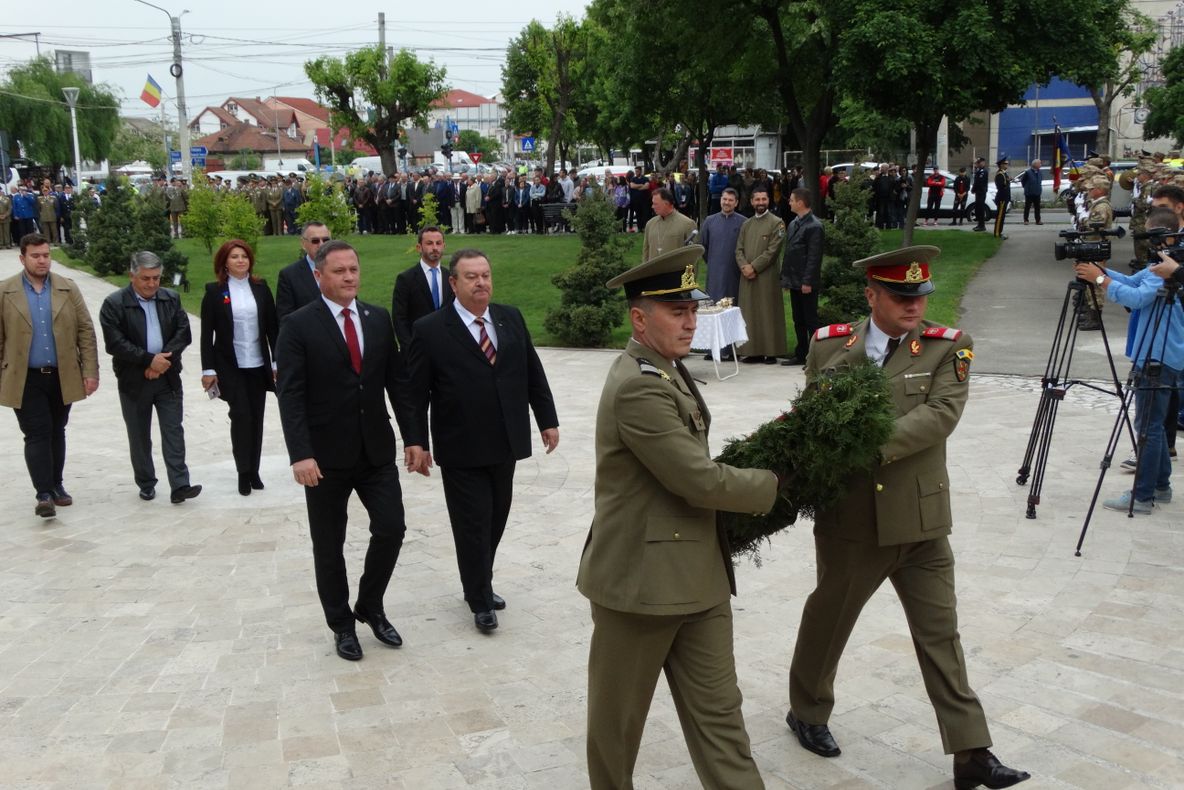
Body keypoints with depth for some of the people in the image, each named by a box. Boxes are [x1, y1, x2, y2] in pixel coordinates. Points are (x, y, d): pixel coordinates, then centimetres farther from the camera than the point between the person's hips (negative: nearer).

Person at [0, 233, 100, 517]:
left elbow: (86, 331, 2)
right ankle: (43, 494, -5)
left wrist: (90, 372, -4)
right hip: (25, 379, -2)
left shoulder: (68, 289, 3)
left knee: (56, 433, 13)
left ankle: (56, 485, 25)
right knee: (37, 435, -6)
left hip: (63, 377, 2)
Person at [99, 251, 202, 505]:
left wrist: (164, 360, -14)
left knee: (173, 432, -4)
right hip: (134, 381, -2)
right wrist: (149, 360, -18)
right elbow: (115, 343, -15)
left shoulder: (171, 299, 5)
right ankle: (146, 485, 23)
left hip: (168, 378, 2)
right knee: (139, 437, 10)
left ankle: (179, 486, -6)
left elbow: (183, 333, 0)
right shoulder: (114, 304, -7)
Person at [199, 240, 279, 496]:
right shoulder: (214, 291, -1)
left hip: (258, 365, 3)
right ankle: (244, 472, 1)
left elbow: (273, 327, 6)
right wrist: (208, 369, -5)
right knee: (241, 415, -10)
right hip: (230, 366, -3)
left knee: (256, 418, 7)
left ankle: (254, 470, 18)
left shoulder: (261, 288, 5)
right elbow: (207, 333, -2)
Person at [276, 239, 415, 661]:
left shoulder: (379, 319, 5)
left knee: (391, 529, 1)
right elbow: (290, 395, -13)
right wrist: (300, 455, -21)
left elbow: (397, 383, 8)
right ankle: (341, 623, 26)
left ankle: (371, 607, 24)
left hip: (377, 449, 3)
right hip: (326, 454, -3)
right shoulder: (299, 325, -8)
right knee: (329, 544, 8)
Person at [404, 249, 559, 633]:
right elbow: (416, 392, -7)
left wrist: (547, 419, 9)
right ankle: (480, 600, 18)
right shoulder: (430, 330, -8)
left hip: (506, 444, 5)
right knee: (473, 525, 2)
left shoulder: (511, 319, 5)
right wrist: (416, 441, -10)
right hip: (461, 450, -5)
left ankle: (479, 585, 34)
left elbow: (533, 373, 10)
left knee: (495, 521, 15)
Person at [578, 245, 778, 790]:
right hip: (641, 577, -9)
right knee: (618, 714, 14)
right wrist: (773, 484, -7)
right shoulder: (637, 387, -22)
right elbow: (700, 481, -22)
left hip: (698, 575, 9)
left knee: (717, 710, 10)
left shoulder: (667, 369, 9)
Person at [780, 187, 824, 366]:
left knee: (811, 320, -1)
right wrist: (785, 277, 14)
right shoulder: (793, 224, 13)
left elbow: (814, 257, -17)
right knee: (798, 320, 13)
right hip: (795, 281, 8)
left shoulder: (814, 226, -13)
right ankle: (801, 354, 22)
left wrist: (807, 281, -19)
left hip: (807, 283, -8)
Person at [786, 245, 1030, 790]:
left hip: (921, 518, 0)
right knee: (828, 620, 17)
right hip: (850, 518, 0)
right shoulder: (831, 345, -1)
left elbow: (941, 414, -19)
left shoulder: (947, 348, -4)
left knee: (940, 634, 7)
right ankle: (807, 712, 40)